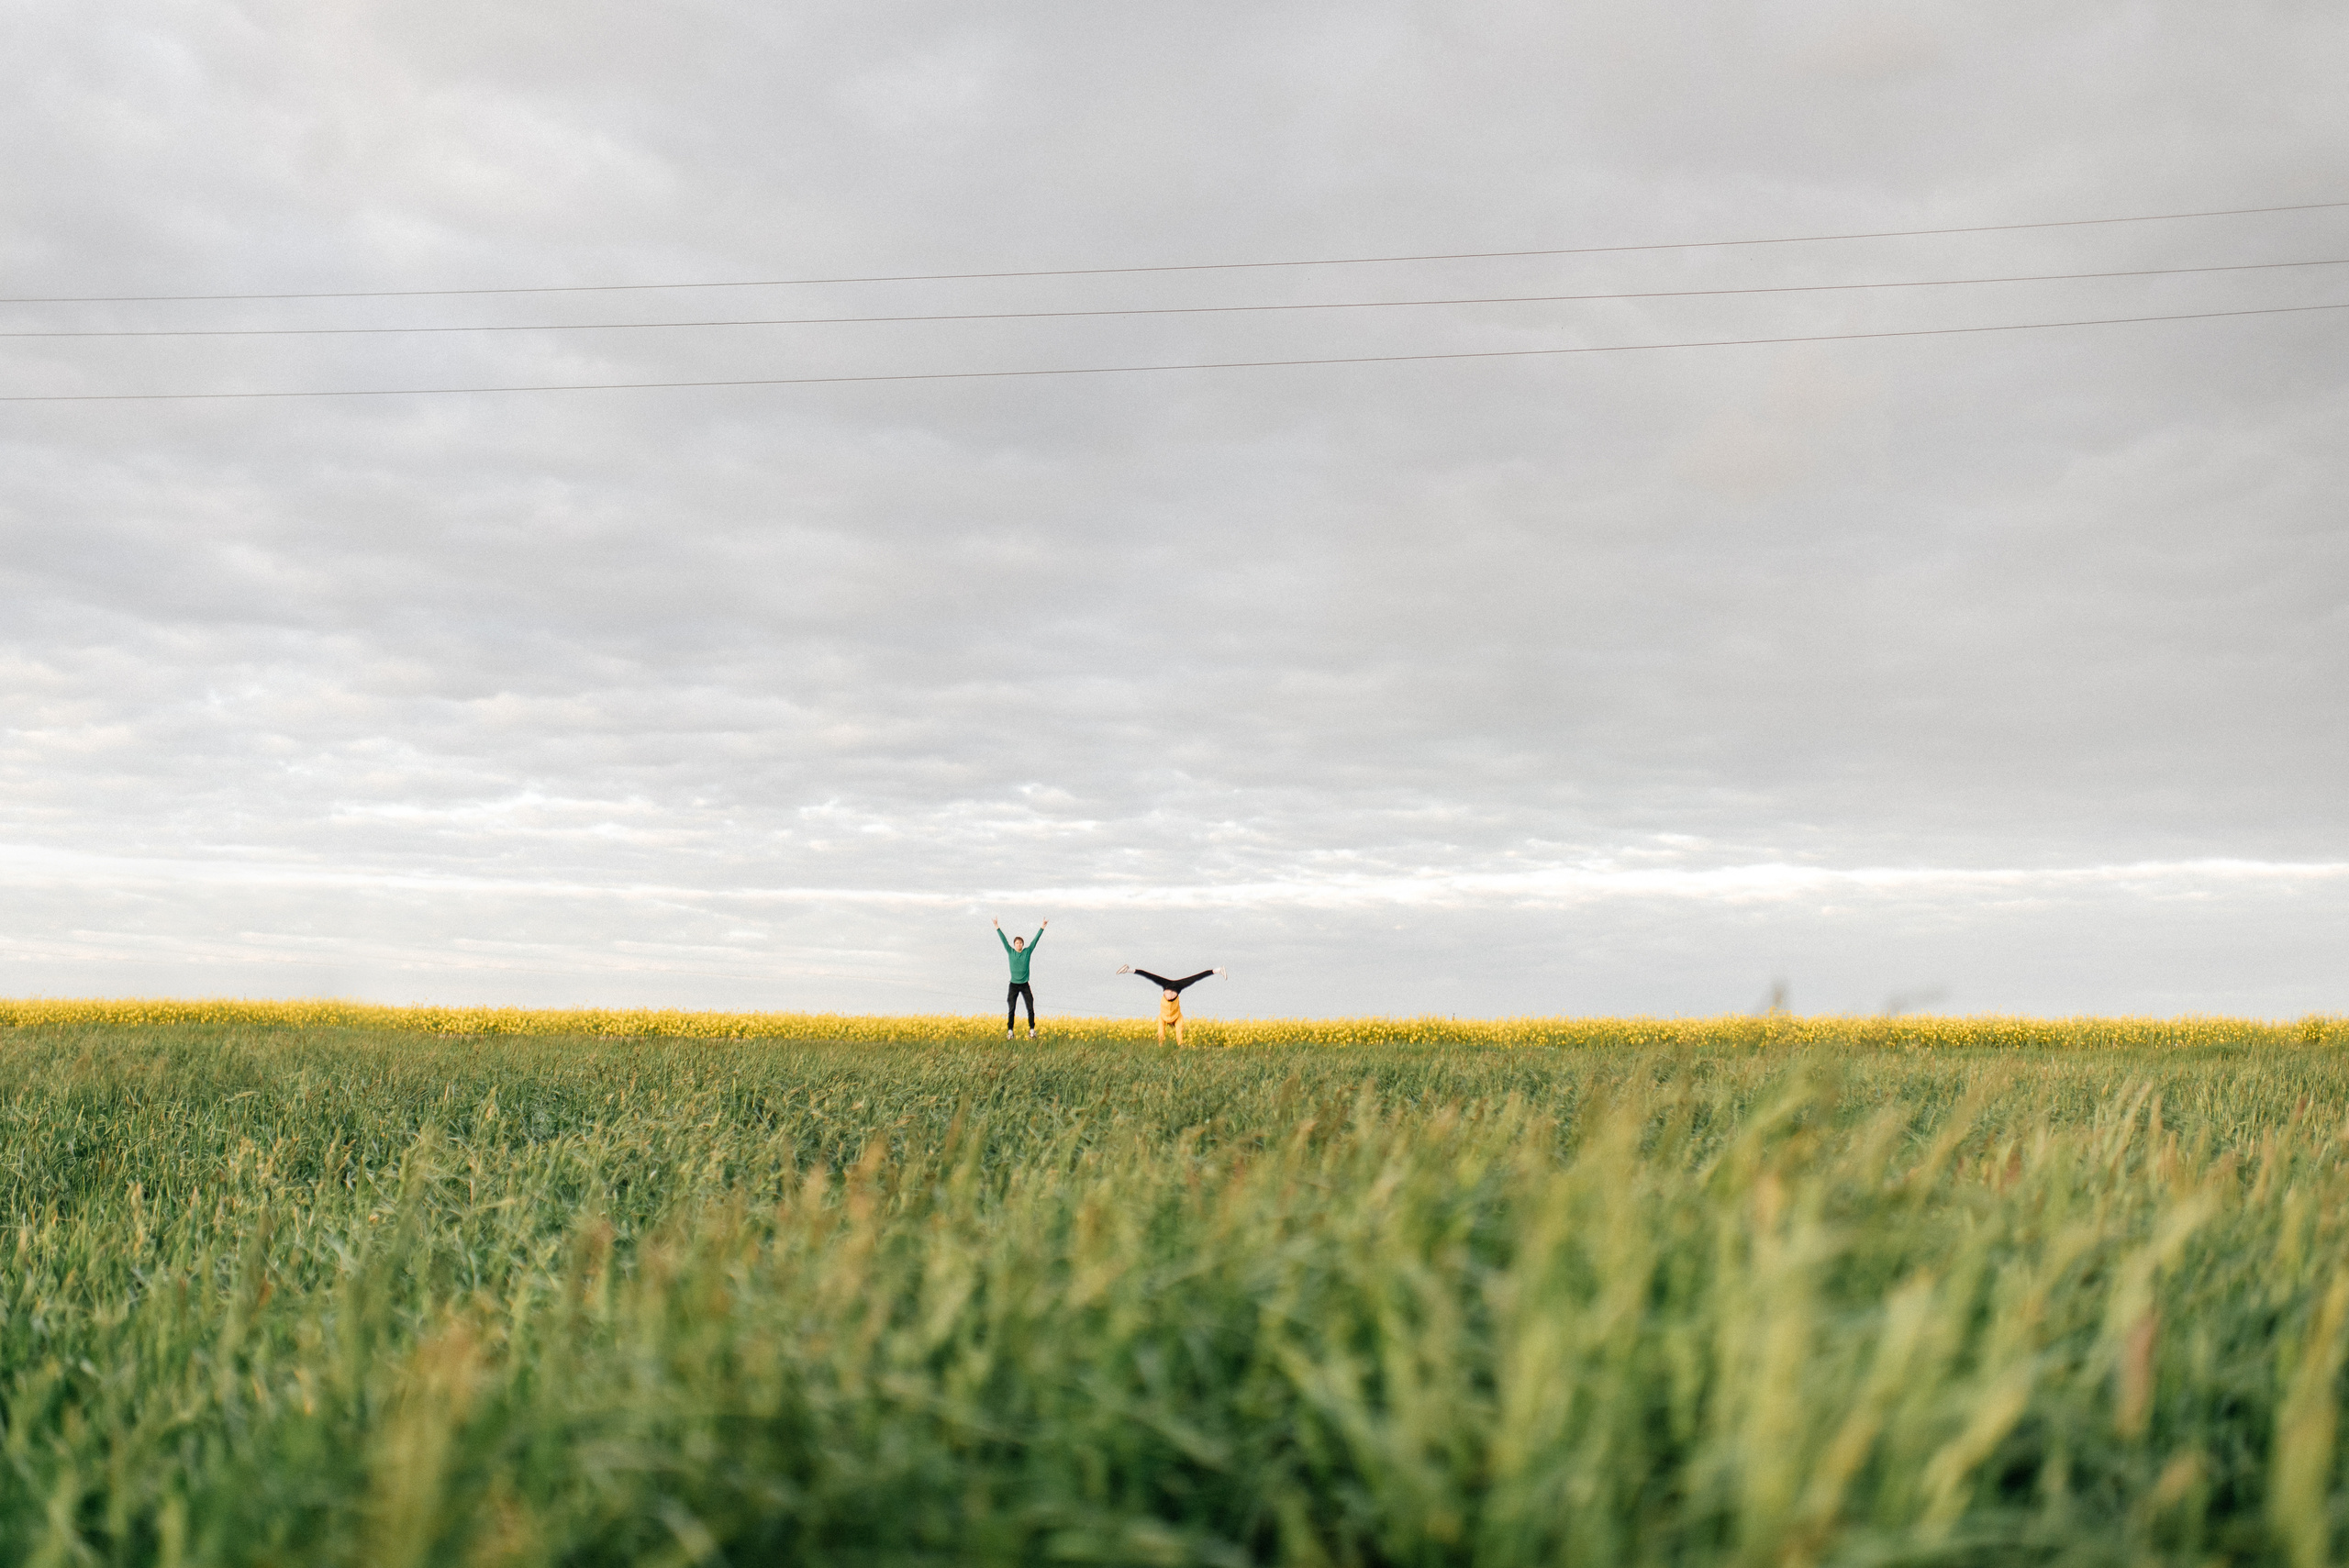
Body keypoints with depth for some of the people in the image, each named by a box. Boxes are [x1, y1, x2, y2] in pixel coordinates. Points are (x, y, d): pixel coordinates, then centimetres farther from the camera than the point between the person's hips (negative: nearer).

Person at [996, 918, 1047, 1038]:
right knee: (1011, 1010, 0)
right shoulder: (1010, 952, 3)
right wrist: (997, 928, -2)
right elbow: (1004, 940, 1)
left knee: (1030, 1008, -2)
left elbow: (1036, 939, 3)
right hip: (1013, 985, -1)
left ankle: (1032, 1030, 6)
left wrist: (1042, 927, 0)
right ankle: (1010, 1031, 6)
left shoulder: (1028, 951, 3)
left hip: (1025, 985, 1)